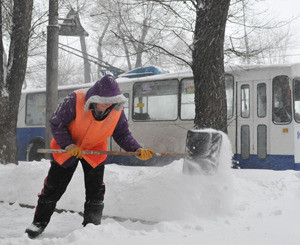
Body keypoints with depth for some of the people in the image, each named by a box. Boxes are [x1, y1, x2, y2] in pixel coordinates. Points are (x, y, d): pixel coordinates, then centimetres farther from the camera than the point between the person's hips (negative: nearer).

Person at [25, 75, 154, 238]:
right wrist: (67, 144, -31)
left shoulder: (117, 110, -19)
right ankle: (39, 222, 24)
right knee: (53, 188, 5)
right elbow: (56, 123, -20)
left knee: (96, 191, -2)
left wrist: (138, 150, -23)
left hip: (95, 151, 2)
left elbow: (123, 134, -8)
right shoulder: (75, 100, -30)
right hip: (67, 149, -2)